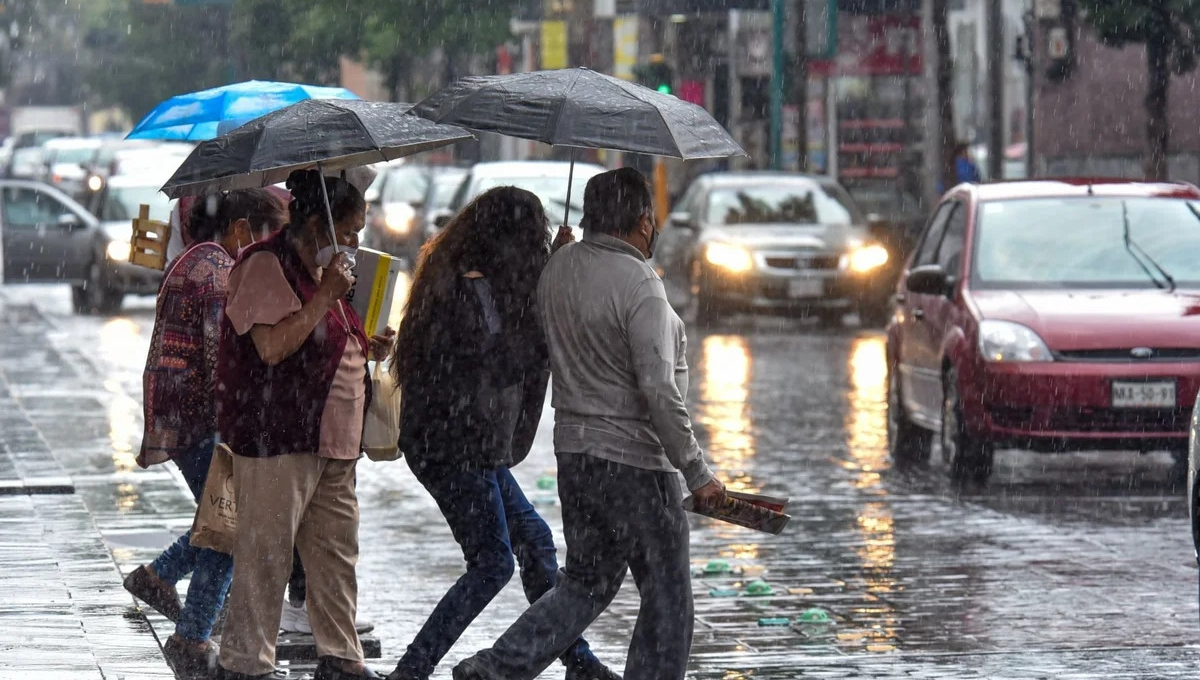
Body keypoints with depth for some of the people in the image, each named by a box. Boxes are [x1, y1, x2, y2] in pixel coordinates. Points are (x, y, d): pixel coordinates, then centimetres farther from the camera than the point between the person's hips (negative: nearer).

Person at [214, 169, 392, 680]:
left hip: (330, 443, 10)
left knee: (337, 553, 11)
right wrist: (325, 297, -22)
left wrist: (365, 348, 13)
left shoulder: (322, 271, 19)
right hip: (277, 440, -10)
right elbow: (273, 346, -24)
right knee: (265, 557, -6)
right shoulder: (266, 267, -12)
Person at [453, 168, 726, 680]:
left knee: (586, 582, 18)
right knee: (667, 595, 5)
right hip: (635, 462, -8)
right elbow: (658, 392, -22)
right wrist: (697, 475, -17)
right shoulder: (639, 285, -19)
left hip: (573, 449, 8)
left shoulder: (558, 268, 6)